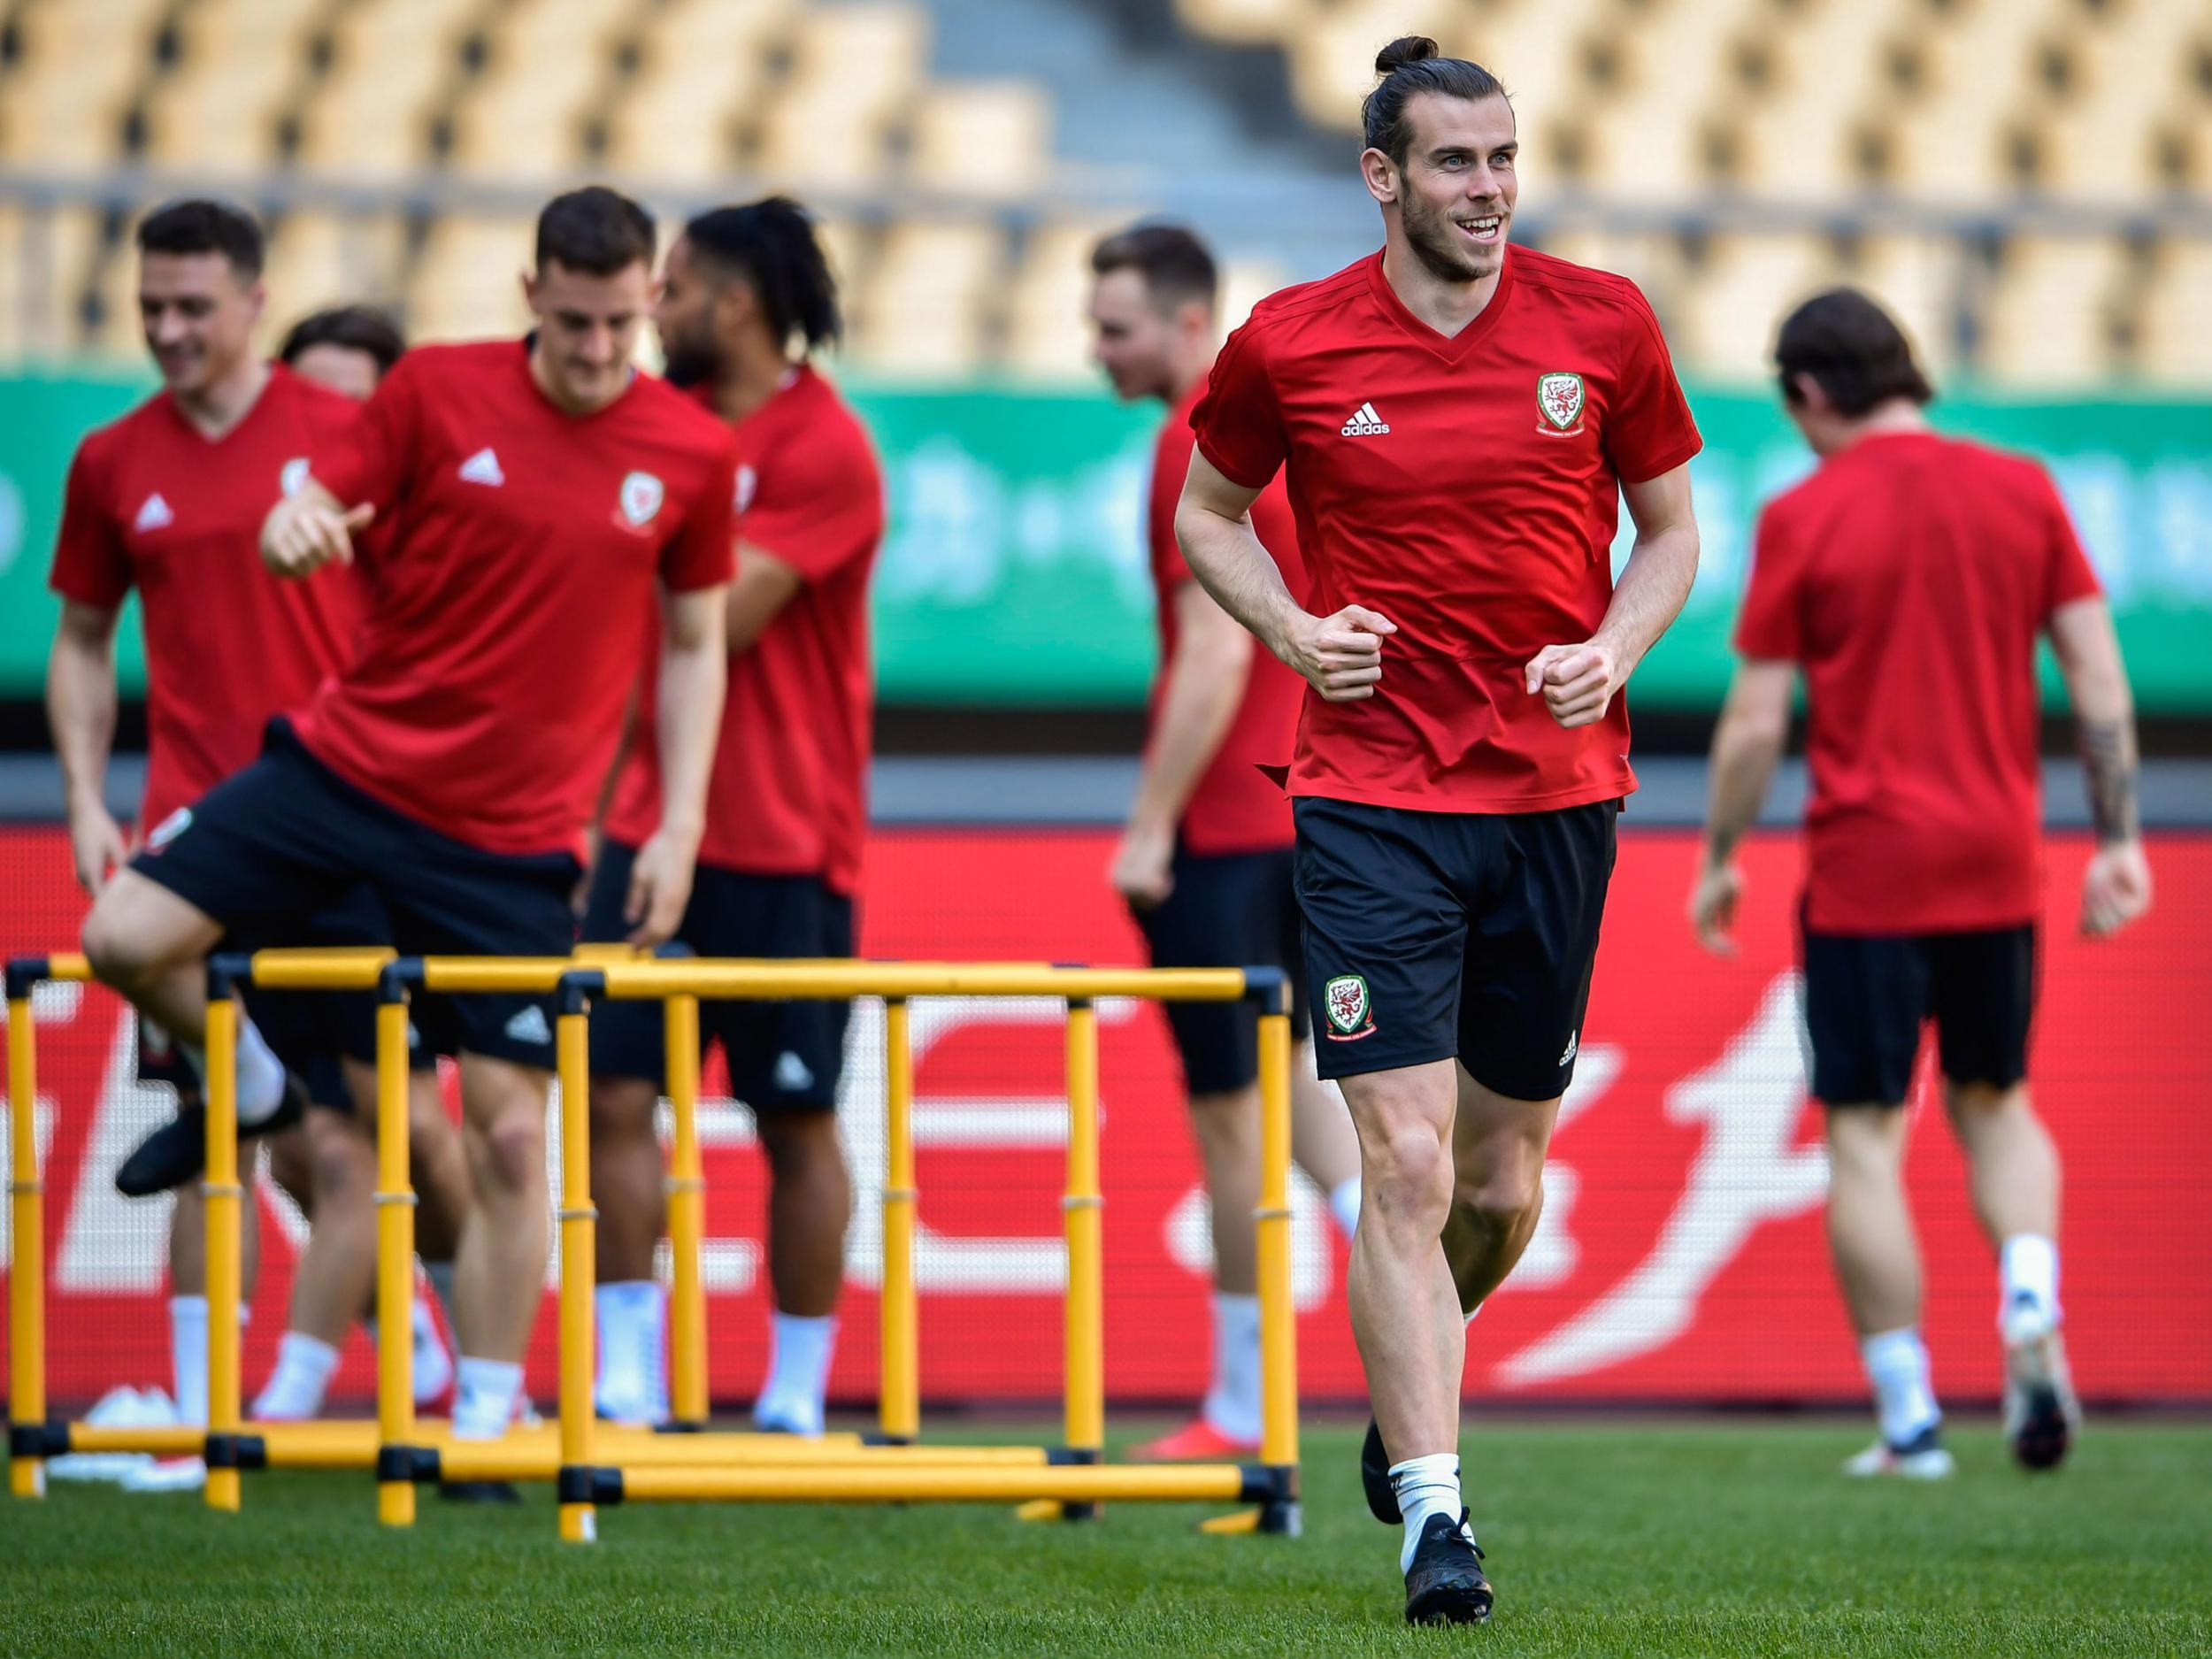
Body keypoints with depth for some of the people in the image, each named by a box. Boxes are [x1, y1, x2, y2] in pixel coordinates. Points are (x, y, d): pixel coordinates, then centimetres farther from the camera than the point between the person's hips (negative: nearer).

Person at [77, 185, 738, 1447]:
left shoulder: (694, 456, -2)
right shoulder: (437, 392, -5)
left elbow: (695, 645, 7)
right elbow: (315, 513, -1)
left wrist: (680, 826, 0)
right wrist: (295, 524, -27)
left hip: (511, 841, -1)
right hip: (350, 765, 1)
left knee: (512, 1134, -3)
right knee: (126, 937, -10)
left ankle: (487, 1416, 10)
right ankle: (244, 1079, 22)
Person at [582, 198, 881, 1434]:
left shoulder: (826, 449, -10)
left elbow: (719, 616, -18)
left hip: (784, 848, -6)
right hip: (657, 822, 6)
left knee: (797, 1119, 2)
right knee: (616, 1094, -3)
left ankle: (795, 1399, 9)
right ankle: (628, 1382, 1)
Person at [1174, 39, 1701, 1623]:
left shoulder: (1603, 324, 0)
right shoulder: (1289, 345, -3)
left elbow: (1673, 528, 11)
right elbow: (1207, 509, 14)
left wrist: (1615, 648, -8)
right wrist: (1295, 631, -4)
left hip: (1560, 791, 2)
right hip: (1373, 794, -2)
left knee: (1503, 1180, 10)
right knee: (1408, 1159, -13)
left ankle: (1411, 1381, 40)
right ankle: (1433, 1513, -11)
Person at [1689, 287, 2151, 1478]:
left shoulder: (1803, 518, -7)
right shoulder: (2023, 493, 3)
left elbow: (1754, 723, -6)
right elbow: (2101, 684, 2)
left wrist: (1718, 862, 6)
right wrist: (2119, 841, 8)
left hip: (1865, 872, -4)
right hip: (1998, 863, 4)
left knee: (1866, 1136, 2)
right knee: (1994, 1101, 20)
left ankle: (1909, 1420, -1)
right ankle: (2031, 1315, -4)